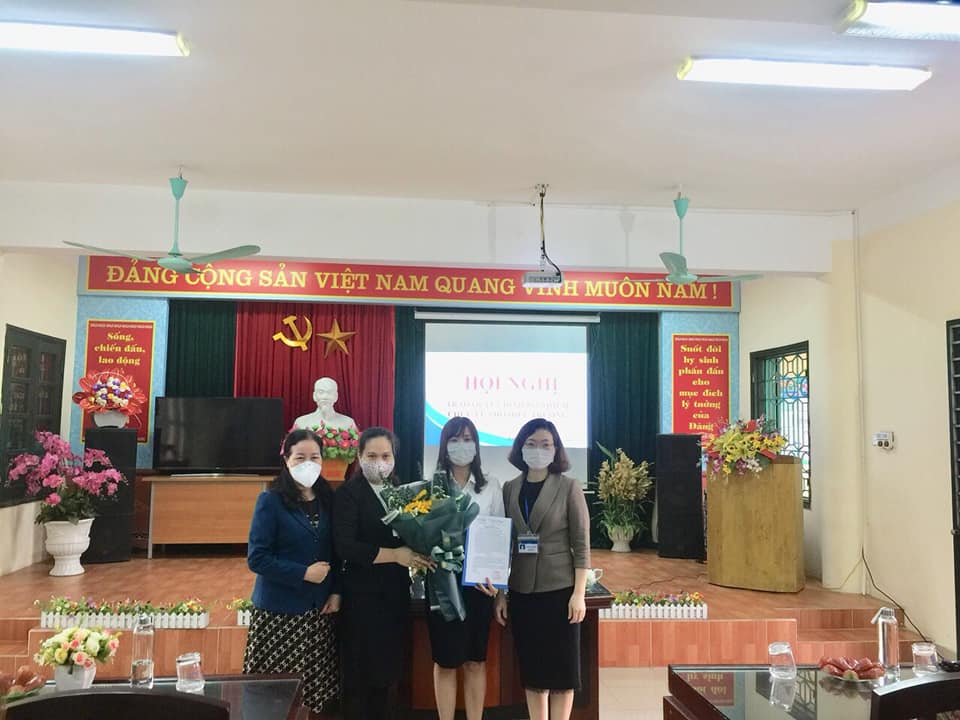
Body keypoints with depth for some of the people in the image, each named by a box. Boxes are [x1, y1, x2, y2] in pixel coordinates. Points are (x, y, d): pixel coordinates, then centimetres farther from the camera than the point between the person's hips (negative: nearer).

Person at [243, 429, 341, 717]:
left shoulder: (327, 499, 6)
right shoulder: (270, 500, -8)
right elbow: (257, 558, -12)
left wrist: (336, 591, 0)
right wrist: (303, 573, -17)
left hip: (319, 609, 4)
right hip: (278, 611, -4)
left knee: (317, 688, 5)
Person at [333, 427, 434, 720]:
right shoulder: (348, 493, -9)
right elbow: (345, 546, -19)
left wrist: (419, 554, -9)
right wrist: (395, 555, -22)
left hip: (396, 594, 6)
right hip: (363, 596, -5)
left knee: (391, 671, 14)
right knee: (361, 674, 5)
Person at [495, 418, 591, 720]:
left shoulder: (569, 487, -4)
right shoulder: (509, 489, 5)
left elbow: (581, 545, -5)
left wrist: (579, 593, -11)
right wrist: (500, 593, 5)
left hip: (559, 589, -3)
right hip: (521, 591, 3)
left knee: (561, 667, 6)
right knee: (531, 667, 11)